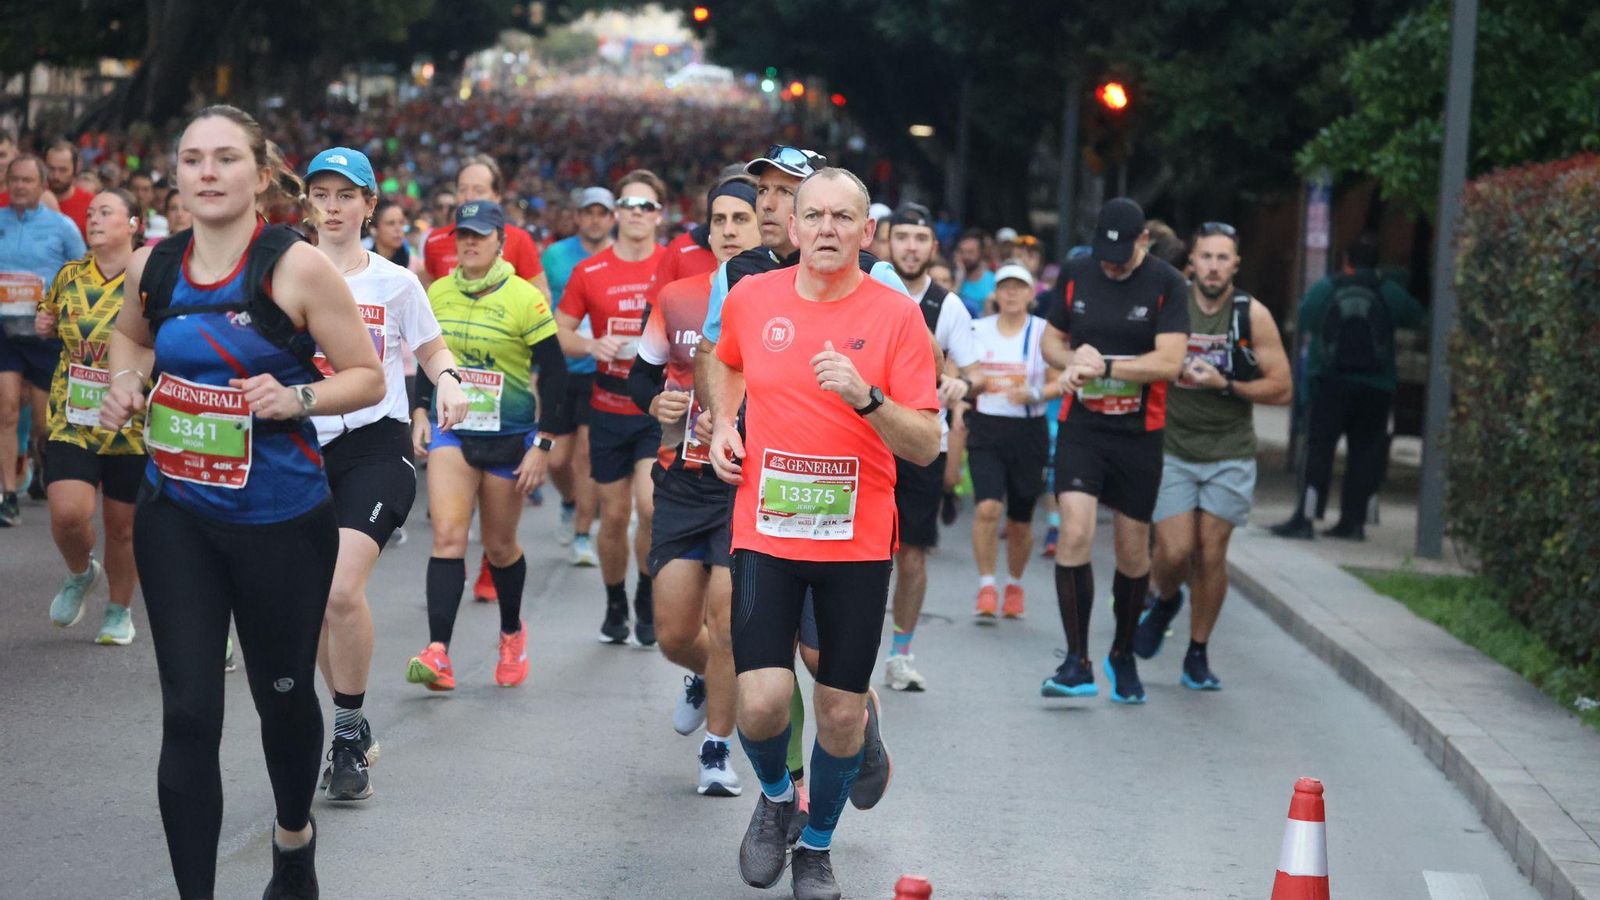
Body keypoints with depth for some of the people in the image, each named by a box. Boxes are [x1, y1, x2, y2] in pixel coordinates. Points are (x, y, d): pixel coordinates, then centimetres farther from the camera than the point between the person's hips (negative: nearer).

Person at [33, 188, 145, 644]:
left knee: (121, 525, 7)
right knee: (67, 513, -14)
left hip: (132, 425, -2)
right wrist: (43, 324, 3)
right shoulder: (70, 277, 3)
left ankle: (120, 611, 30)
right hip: (73, 421, 2)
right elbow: (51, 316, 25)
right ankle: (81, 573, 19)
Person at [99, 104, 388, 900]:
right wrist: (125, 382, 2)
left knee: (284, 695, 16)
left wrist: (295, 397, -24)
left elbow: (368, 377, -7)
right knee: (188, 714, -5)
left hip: (282, 516, -2)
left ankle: (294, 835, 46)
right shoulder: (151, 266, -1)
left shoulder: (297, 267, -13)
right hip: (178, 514, 2)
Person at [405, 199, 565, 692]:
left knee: (499, 545, 10)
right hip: (451, 431, 2)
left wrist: (542, 447, -10)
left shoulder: (525, 300, -9)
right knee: (448, 536, -14)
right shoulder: (437, 294, 3)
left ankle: (512, 633, 37)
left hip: (509, 438, -2)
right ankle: (438, 654, -24)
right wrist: (419, 414, 8)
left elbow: (554, 374, -7)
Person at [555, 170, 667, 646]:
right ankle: (615, 605, 27)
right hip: (609, 409, 2)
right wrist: (593, 345, -11)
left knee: (650, 504, -18)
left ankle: (648, 598, 4)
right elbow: (559, 334, 8)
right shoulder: (589, 272, 2)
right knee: (614, 514, 7)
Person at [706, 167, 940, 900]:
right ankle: (774, 796, 21)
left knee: (842, 710, 6)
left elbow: (926, 446, -8)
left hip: (857, 541, -1)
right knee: (762, 701, -12)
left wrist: (866, 397, -23)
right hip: (765, 532, 1)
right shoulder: (750, 299, 1)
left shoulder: (896, 317, -6)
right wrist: (723, 422, 8)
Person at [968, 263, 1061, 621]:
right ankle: (986, 588, -10)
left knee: (1020, 521, 8)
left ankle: (1015, 586, 31)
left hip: (1028, 433, -1)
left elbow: (1060, 383, -2)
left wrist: (1034, 395, -19)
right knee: (987, 508, -19)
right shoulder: (977, 330, 5)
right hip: (985, 430, 1)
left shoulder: (1043, 333, -1)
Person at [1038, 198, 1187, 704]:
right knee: (1074, 533, -16)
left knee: (1133, 550, 7)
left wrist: (1103, 365, -19)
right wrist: (1069, 363, -6)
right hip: (1080, 428, 1)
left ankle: (1123, 655, 30)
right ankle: (1077, 665, -11)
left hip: (1139, 434, -1)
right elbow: (1052, 340, 16)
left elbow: (1169, 361, -15)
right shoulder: (1076, 275, 4)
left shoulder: (1166, 285, -6)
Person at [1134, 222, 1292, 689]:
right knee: (1175, 551, -10)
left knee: (1211, 553, -1)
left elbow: (1281, 388, -3)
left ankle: (1197, 656, 15)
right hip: (1171, 448, 0)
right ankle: (1164, 601, 25)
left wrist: (1224, 384, -13)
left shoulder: (1253, 316, -4)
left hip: (1229, 454, 0)